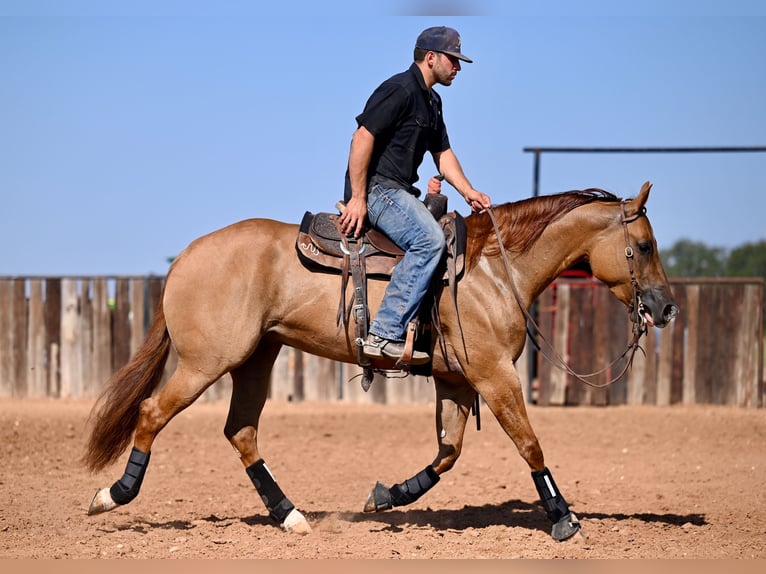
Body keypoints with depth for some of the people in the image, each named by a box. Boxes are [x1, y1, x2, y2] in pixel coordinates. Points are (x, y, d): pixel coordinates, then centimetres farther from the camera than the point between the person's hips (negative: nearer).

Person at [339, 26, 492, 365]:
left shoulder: (432, 101, 20)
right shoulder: (400, 89, -12)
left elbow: (443, 153, 26)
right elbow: (363, 137, -20)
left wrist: (468, 192, 10)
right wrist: (357, 199, -23)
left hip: (400, 191, 11)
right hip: (376, 187, -11)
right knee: (429, 238, -30)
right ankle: (385, 335, -34)